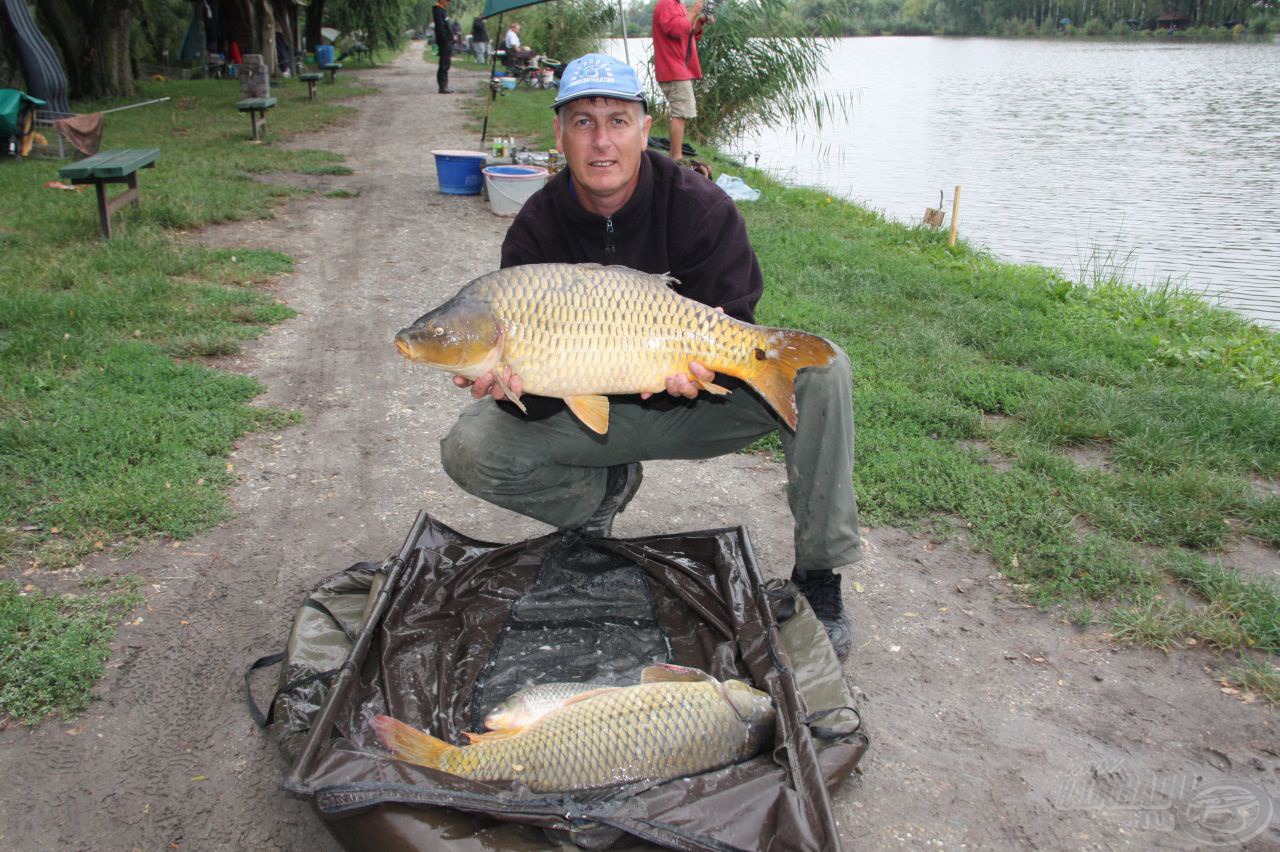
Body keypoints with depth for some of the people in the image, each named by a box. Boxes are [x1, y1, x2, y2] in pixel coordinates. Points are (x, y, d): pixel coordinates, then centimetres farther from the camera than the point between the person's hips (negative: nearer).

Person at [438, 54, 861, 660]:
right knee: (468, 452, -20)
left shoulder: (702, 208, -15)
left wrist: (704, 366, -43)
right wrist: (512, 382, -39)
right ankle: (602, 490, 10)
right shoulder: (536, 228, -11)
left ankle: (819, 574, -15)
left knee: (823, 369, -27)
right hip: (587, 412, 1)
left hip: (693, 407, -1)